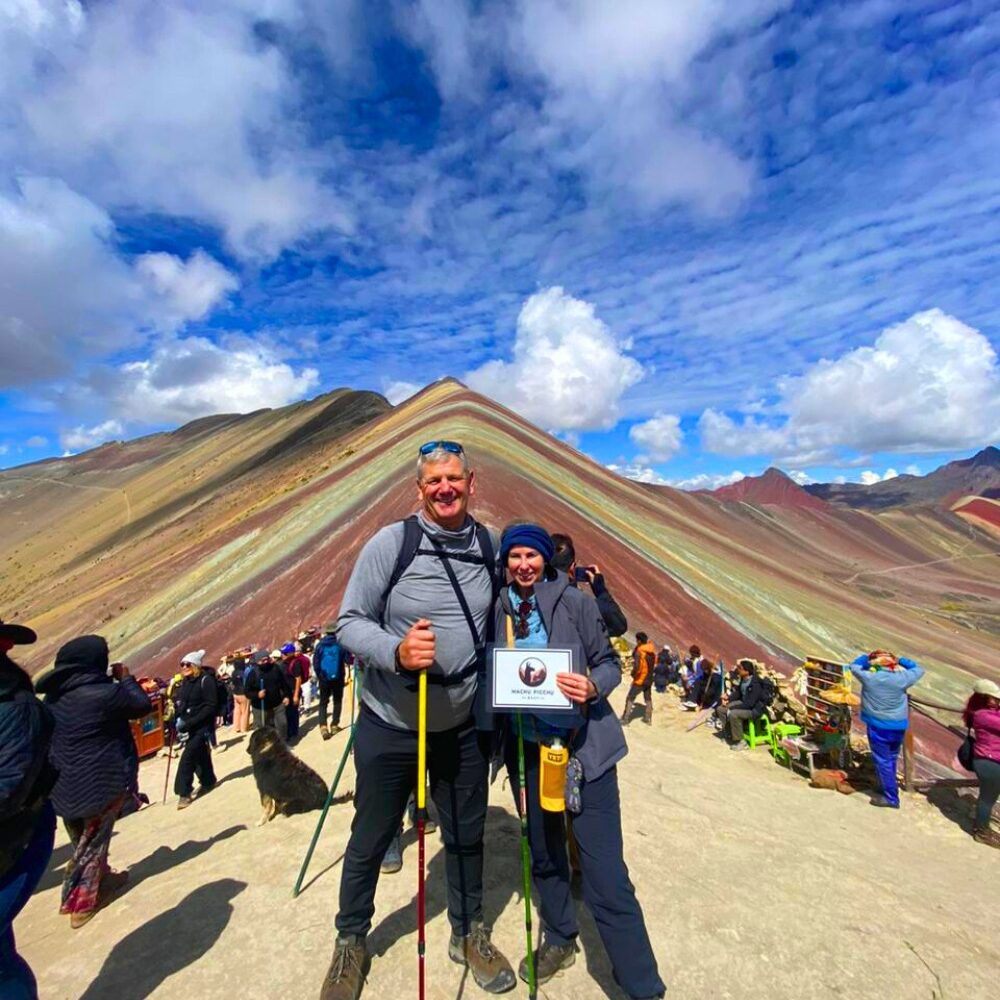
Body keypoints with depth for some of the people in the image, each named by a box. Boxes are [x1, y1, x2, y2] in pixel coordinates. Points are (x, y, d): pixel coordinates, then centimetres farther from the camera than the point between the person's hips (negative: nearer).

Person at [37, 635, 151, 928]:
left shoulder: (53, 696, -3)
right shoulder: (105, 692, -24)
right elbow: (143, 706, -10)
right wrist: (126, 679, -1)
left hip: (64, 781, 7)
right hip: (101, 781, -7)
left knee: (82, 841, 25)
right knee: (93, 843, 12)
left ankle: (101, 879, 42)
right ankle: (81, 903, 19)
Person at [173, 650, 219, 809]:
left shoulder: (206, 680, -16)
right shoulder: (186, 682, 7)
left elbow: (211, 706, -20)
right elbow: (181, 703, 17)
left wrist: (190, 722, -24)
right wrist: (180, 719, -1)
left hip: (202, 726, -7)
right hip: (189, 727, 7)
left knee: (188, 757, -10)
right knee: (199, 755, 18)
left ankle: (184, 792, 1)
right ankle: (208, 781, 35)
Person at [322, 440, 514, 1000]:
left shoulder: (491, 547, -4)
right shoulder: (391, 543, -17)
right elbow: (349, 622, -14)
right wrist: (396, 651, -33)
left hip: (463, 725, 3)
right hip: (389, 726, -3)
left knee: (466, 835, 21)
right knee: (370, 841, 17)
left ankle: (468, 932, 49)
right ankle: (352, 941, 46)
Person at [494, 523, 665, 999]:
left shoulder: (574, 602, -10)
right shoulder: (499, 609, 0)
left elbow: (609, 663, -6)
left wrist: (593, 687, -25)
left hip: (583, 747, -4)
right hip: (527, 749, 4)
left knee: (605, 876, -3)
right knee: (543, 853, 22)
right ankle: (559, 939, 47)